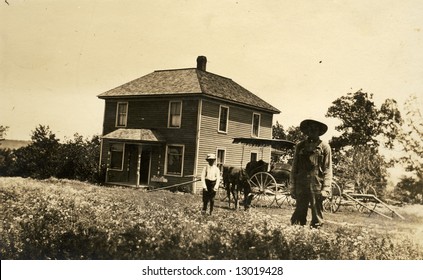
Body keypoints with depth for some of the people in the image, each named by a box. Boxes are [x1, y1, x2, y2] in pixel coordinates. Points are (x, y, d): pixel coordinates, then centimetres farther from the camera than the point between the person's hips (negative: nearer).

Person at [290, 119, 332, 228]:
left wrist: (326, 189, -7)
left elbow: (328, 169, 2)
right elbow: (294, 168, 12)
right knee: (299, 214, 2)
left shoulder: (324, 147, 5)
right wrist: (292, 187, 6)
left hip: (317, 186, -2)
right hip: (301, 186, 2)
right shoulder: (300, 146, 12)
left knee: (317, 218, 2)